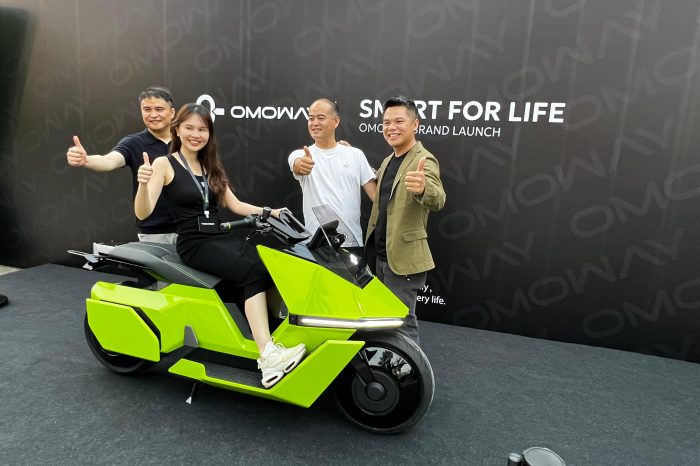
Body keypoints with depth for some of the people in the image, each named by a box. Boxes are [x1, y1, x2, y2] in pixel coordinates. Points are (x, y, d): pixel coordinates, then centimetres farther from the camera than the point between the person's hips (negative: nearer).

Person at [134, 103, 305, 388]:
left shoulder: (211, 167, 18)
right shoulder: (165, 164, 0)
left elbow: (235, 205, 17)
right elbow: (142, 213, -10)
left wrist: (270, 211, 4)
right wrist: (143, 183, -30)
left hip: (222, 238, 6)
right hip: (194, 244, -6)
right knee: (254, 274, -31)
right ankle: (268, 356, -34)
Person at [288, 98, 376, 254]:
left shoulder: (356, 154, 8)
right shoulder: (300, 155, 2)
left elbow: (374, 192, 6)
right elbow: (296, 165, -22)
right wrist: (301, 166, -46)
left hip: (353, 242, 2)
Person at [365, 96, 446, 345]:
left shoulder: (424, 160, -16)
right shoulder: (388, 161, 11)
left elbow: (438, 200, -34)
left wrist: (423, 188, -57)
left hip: (405, 258, -9)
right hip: (381, 254, 9)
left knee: (402, 322, -2)